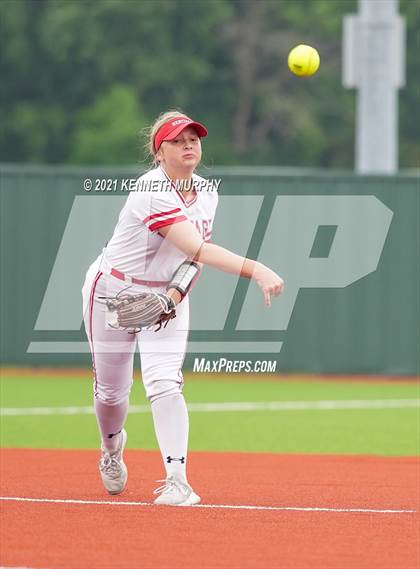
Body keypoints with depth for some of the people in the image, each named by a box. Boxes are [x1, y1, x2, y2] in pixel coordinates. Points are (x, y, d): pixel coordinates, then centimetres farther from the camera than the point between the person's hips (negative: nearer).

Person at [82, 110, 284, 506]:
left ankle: (177, 481, -21)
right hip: (114, 291, -4)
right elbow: (198, 249, -38)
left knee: (164, 382, -16)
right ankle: (112, 448, 41)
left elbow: (195, 255, 3)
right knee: (111, 390, 8)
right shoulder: (152, 192, -28)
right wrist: (256, 271, -49)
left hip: (168, 295, 4)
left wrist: (177, 294, -18)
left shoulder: (206, 194, -3)